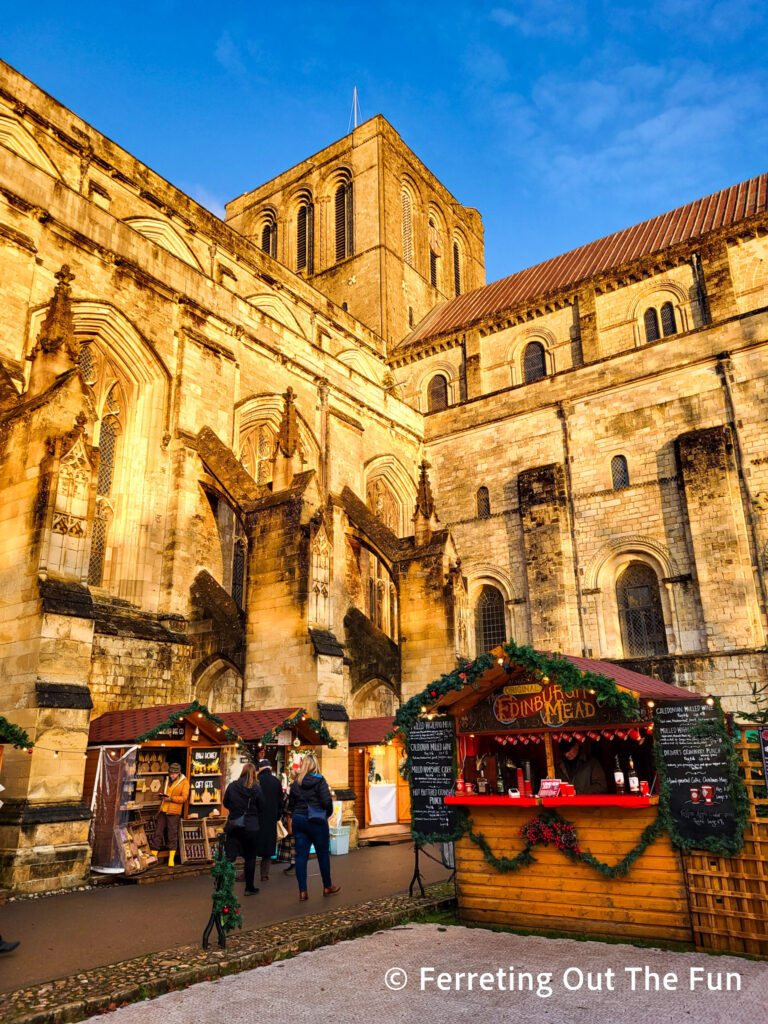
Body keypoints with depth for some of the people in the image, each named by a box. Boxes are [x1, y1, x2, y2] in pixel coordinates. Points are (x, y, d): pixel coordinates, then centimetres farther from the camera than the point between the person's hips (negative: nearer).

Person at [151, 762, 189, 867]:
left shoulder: (184, 781, -2)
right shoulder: (167, 780, 16)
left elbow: (184, 798, -7)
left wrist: (171, 798, -17)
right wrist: (162, 795, 4)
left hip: (174, 812, -5)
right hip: (163, 810, 5)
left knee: (172, 834, -4)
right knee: (157, 832, 2)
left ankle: (171, 859, 3)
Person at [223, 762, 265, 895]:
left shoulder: (232, 786, -3)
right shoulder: (257, 788, -7)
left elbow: (226, 804, 10)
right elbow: (261, 810, 1)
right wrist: (258, 825, 15)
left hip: (233, 826, 1)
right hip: (251, 827, -1)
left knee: (229, 857, 3)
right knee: (250, 858, 11)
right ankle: (249, 888, 19)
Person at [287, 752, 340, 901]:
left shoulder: (295, 784, 5)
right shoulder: (319, 781, -9)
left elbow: (291, 805, 7)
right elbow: (327, 801, -14)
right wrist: (328, 814, 3)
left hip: (298, 821, 4)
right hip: (316, 821, -4)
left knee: (301, 855, 7)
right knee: (323, 854, 11)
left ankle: (302, 891, 7)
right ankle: (327, 887, 22)